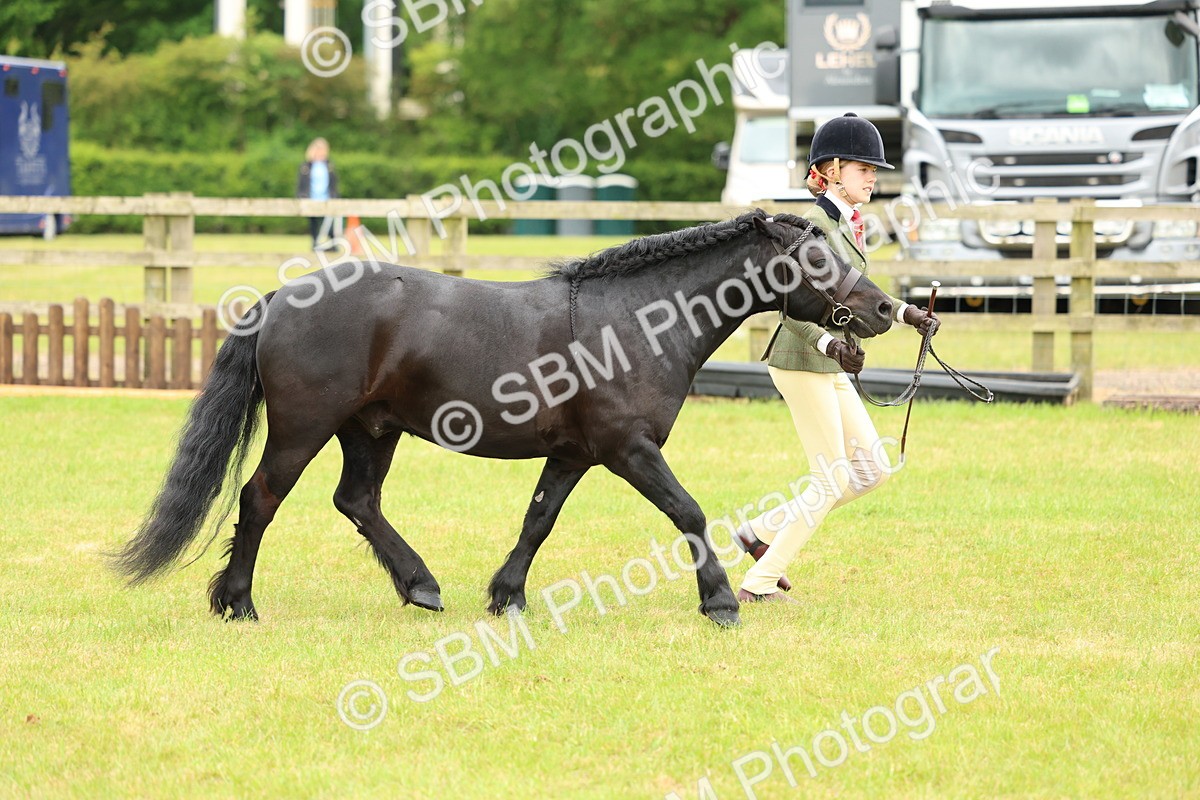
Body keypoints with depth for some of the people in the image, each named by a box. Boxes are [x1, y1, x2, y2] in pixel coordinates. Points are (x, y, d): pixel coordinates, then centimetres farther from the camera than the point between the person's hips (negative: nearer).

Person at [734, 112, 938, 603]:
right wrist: (829, 343, -34)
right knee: (832, 481, -5)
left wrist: (904, 312, 19)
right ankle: (759, 584, 3)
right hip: (802, 365, -9)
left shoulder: (849, 226, 12)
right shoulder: (813, 225, -17)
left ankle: (763, 531, 16)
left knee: (872, 470, 9)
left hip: (830, 369, 9)